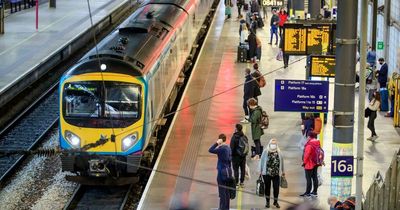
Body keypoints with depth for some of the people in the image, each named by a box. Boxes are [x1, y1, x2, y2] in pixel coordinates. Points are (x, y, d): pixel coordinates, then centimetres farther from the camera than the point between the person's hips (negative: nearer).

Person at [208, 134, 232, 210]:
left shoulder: (221, 148, -16)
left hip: (222, 171, -8)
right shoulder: (228, 148, 9)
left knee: (222, 192, -5)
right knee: (227, 191, 13)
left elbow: (210, 150, -22)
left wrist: (217, 143, -15)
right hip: (228, 170, 8)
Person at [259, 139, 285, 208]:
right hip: (266, 173, -1)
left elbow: (281, 162, 11)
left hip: (276, 174, 1)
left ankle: (275, 202, 17)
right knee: (267, 187, 9)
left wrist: (283, 171, 14)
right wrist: (260, 170, -1)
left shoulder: (279, 152, 3)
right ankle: (267, 201, 22)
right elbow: (262, 161, 1)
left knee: (276, 187, 1)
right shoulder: (265, 152, -3)